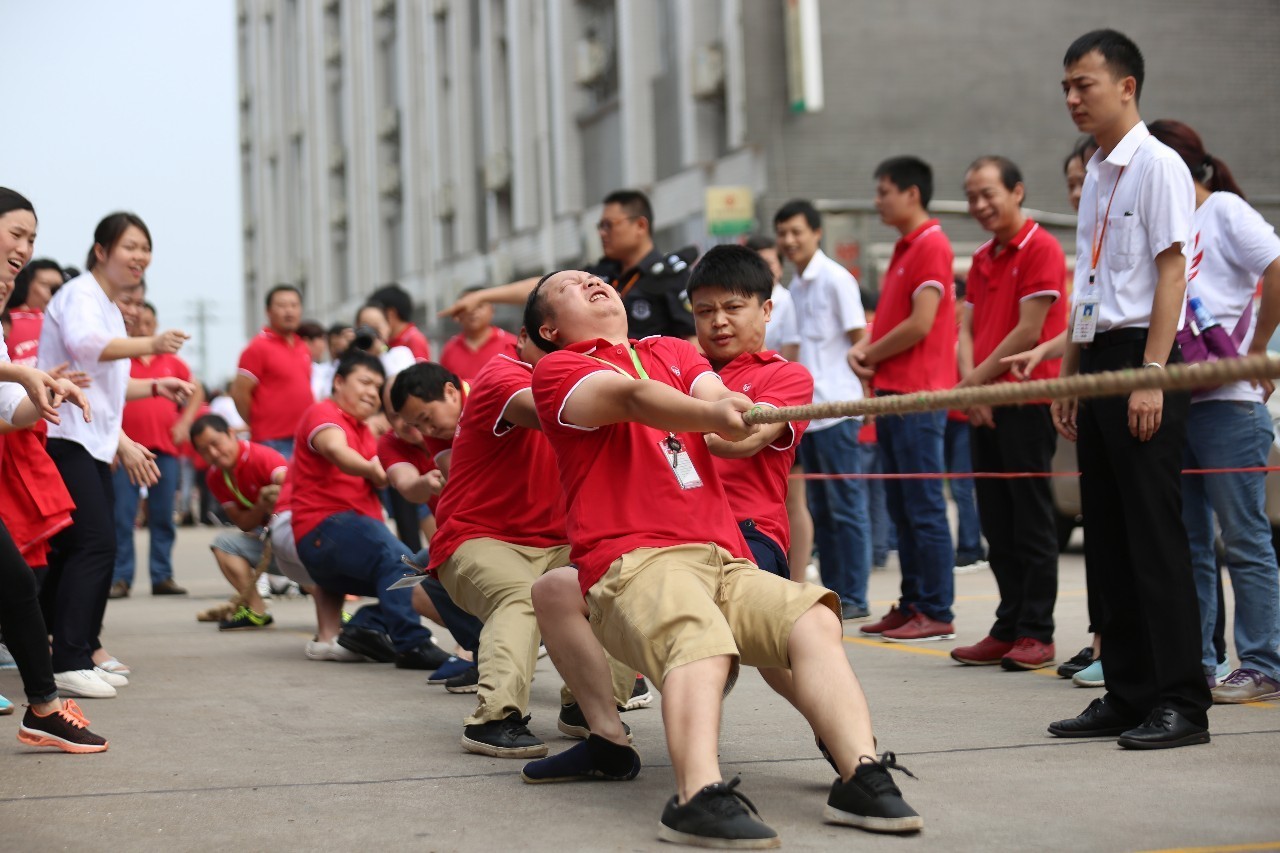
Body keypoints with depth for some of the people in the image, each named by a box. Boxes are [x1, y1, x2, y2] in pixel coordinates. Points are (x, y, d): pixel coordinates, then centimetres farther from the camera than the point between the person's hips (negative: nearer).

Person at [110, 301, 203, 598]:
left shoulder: (172, 362, 12)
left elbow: (196, 392, 23)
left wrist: (184, 422, 8)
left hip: (165, 449, 3)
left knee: (163, 517, 5)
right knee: (122, 517, -3)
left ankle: (162, 577, 11)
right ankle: (121, 578, 1)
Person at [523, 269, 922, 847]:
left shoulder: (672, 351, 29)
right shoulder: (557, 369, 11)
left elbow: (712, 394, 7)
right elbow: (630, 396, -11)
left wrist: (728, 406, -20)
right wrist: (709, 415, -31)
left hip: (724, 560, 5)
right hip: (635, 563, -5)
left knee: (814, 620, -21)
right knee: (701, 644, -35)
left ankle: (862, 778, -30)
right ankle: (699, 798, -52)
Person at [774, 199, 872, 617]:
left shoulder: (836, 280, -6)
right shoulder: (795, 286, 15)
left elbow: (858, 340, -8)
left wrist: (845, 394, -11)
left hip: (835, 408, -8)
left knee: (846, 505, -4)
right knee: (820, 508, 10)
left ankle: (854, 597, -1)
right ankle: (831, 593, 15)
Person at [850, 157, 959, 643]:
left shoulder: (931, 246, -11)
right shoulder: (904, 248, 19)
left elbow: (920, 323, -18)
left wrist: (871, 356, -6)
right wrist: (863, 350, 3)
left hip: (917, 395, -10)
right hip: (893, 392, 10)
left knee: (924, 508, -7)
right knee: (901, 508, 11)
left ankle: (937, 613, -4)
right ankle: (911, 605, 16)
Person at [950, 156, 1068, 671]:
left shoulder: (1041, 249, -8)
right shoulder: (982, 259, 17)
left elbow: (1030, 331, -13)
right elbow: (967, 328, 13)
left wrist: (978, 379, -8)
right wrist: (969, 384, -5)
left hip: (1027, 401, -8)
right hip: (984, 407, 8)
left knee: (1031, 521, -4)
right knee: (997, 524, 10)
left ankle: (1037, 633, 1)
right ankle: (1007, 630, 16)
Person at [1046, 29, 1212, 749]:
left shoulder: (1157, 164, -7)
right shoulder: (1097, 176, 18)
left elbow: (1171, 270, -13)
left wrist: (1152, 374, -19)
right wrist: (1071, 376, 18)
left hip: (1141, 360, -9)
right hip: (1099, 364, 9)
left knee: (1155, 537, -8)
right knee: (1108, 540, 9)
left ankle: (1180, 702, -3)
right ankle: (1128, 694, 15)